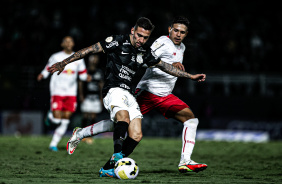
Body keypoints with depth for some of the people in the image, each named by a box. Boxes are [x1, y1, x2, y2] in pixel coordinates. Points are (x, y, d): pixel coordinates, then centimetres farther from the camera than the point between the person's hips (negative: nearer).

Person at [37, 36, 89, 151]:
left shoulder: (78, 59, 8)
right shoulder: (56, 57, -2)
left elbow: (82, 74, 16)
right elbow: (48, 70, 7)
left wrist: (86, 77, -5)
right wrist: (42, 75, -14)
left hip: (71, 93, 3)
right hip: (57, 92, -3)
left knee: (65, 121, -1)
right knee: (57, 119, -13)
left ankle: (53, 144, 9)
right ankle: (51, 115, 24)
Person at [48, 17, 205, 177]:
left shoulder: (146, 53, 11)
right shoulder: (117, 42, -6)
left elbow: (165, 66, 25)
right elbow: (89, 50, -5)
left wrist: (191, 76, 27)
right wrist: (64, 63, -8)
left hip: (128, 95, 6)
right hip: (114, 90, -6)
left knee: (136, 135, -9)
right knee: (124, 116, -37)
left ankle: (108, 169, -5)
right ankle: (117, 156, -42)